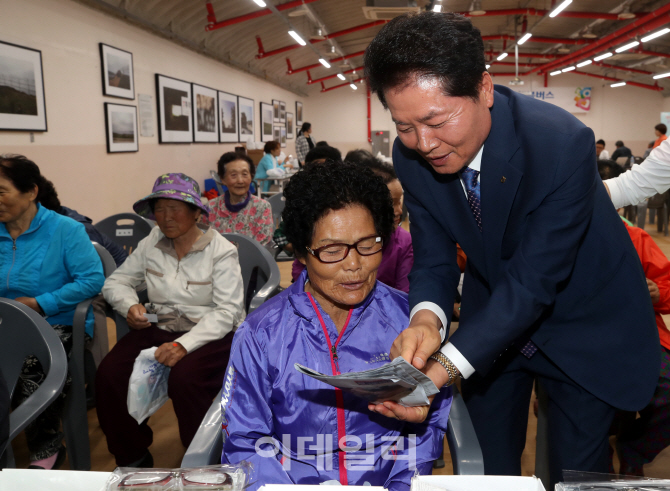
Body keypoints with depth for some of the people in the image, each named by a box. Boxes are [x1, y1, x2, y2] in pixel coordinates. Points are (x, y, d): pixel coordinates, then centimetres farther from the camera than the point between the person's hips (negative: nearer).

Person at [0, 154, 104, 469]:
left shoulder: (64, 230, -4)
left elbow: (93, 279, -12)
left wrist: (40, 303, -15)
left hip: (59, 323, -4)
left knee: (32, 365, -31)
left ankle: (46, 447, -5)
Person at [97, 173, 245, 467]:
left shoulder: (221, 251, -7)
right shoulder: (151, 244, 9)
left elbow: (226, 312, -14)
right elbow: (116, 282, 17)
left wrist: (184, 344, -27)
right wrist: (130, 306, -7)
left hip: (210, 334, -5)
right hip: (160, 328, 5)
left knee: (183, 379, -34)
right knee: (109, 374, -19)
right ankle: (132, 459, 2)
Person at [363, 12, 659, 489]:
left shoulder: (563, 144, -33)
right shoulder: (412, 155, -17)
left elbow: (533, 281, -32)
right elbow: (433, 255, -11)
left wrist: (445, 367, -42)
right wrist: (426, 317, -34)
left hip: (580, 327, -3)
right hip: (494, 319, 4)